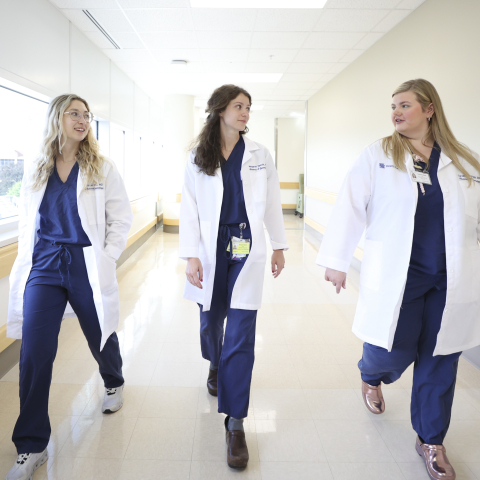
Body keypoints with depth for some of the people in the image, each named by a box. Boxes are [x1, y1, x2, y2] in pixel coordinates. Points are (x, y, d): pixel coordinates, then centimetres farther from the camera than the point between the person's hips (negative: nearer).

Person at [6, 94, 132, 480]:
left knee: (101, 337, 15)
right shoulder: (36, 171, 7)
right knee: (34, 354, -4)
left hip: (86, 267, -1)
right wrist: (26, 259, 6)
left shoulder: (102, 169, 0)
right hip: (44, 267, 2)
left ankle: (114, 383, 50)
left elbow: (121, 217, 0)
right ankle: (31, 448, 9)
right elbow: (26, 220, 15)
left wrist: (106, 259, -7)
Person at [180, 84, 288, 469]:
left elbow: (272, 203, 9)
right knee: (211, 320, 16)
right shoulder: (198, 158, 2)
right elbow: (190, 208, -1)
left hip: (247, 251, -1)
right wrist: (191, 256, -7)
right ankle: (216, 365, 53)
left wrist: (279, 246, 10)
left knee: (241, 334, -6)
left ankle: (235, 422, 4)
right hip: (211, 250, 1)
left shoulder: (260, 155, 4)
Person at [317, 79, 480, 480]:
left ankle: (431, 441, 32)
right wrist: (336, 260, -7)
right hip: (396, 277, -2)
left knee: (439, 362, 10)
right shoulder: (378, 155, 0)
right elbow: (350, 206, -4)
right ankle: (371, 377, 42)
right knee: (394, 352, 3)